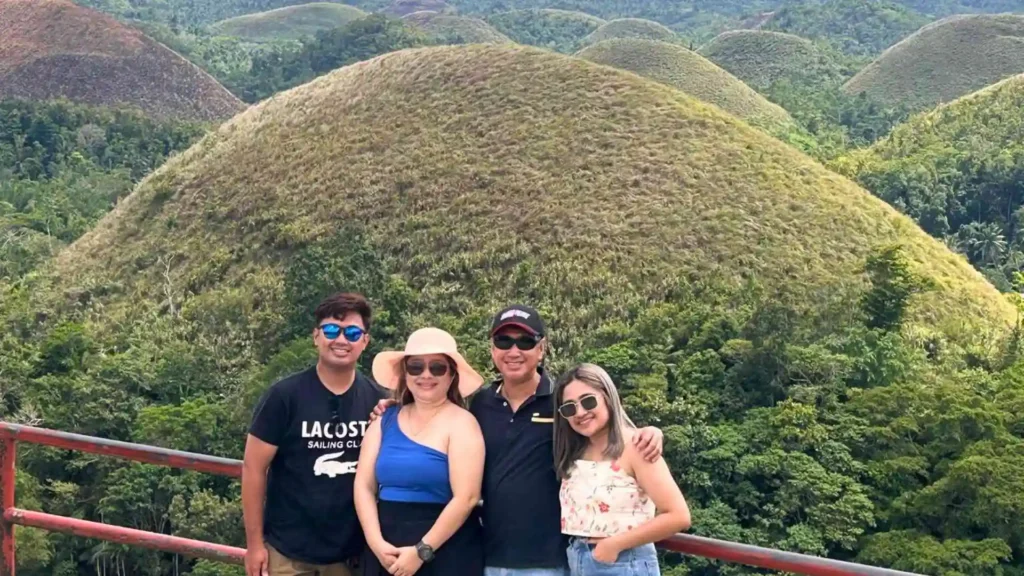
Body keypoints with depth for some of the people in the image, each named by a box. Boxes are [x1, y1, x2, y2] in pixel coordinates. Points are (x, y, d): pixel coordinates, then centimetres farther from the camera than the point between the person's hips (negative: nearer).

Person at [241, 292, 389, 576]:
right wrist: (255, 543, -7)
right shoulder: (284, 396, -9)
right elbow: (253, 468, -6)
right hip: (288, 551, -3)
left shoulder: (379, 401, -1)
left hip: (351, 552, 3)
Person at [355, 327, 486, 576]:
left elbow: (466, 497, -13)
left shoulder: (461, 423, -5)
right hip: (387, 553, 5)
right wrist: (376, 542, -9)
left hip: (446, 555, -4)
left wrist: (422, 550, -15)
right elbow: (364, 485, 5)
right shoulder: (385, 420, 9)